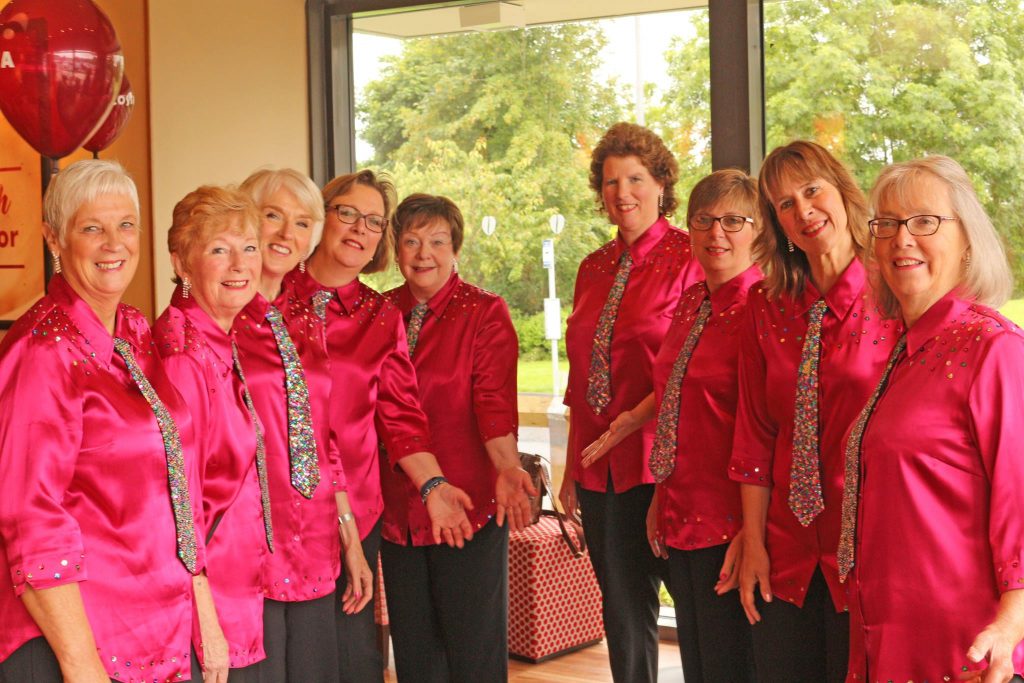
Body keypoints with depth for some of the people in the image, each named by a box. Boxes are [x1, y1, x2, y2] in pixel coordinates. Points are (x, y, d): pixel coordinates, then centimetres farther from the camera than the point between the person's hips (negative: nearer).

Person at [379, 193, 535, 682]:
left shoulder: (485, 312, -4)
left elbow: (494, 399, -14)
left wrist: (507, 466, -30)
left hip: (468, 500, -4)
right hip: (398, 507, 4)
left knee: (472, 643, 3)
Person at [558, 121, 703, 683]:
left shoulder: (690, 259, -7)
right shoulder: (593, 269, 13)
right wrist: (571, 466, 17)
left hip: (659, 462, -6)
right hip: (598, 464, 6)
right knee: (620, 605, 12)